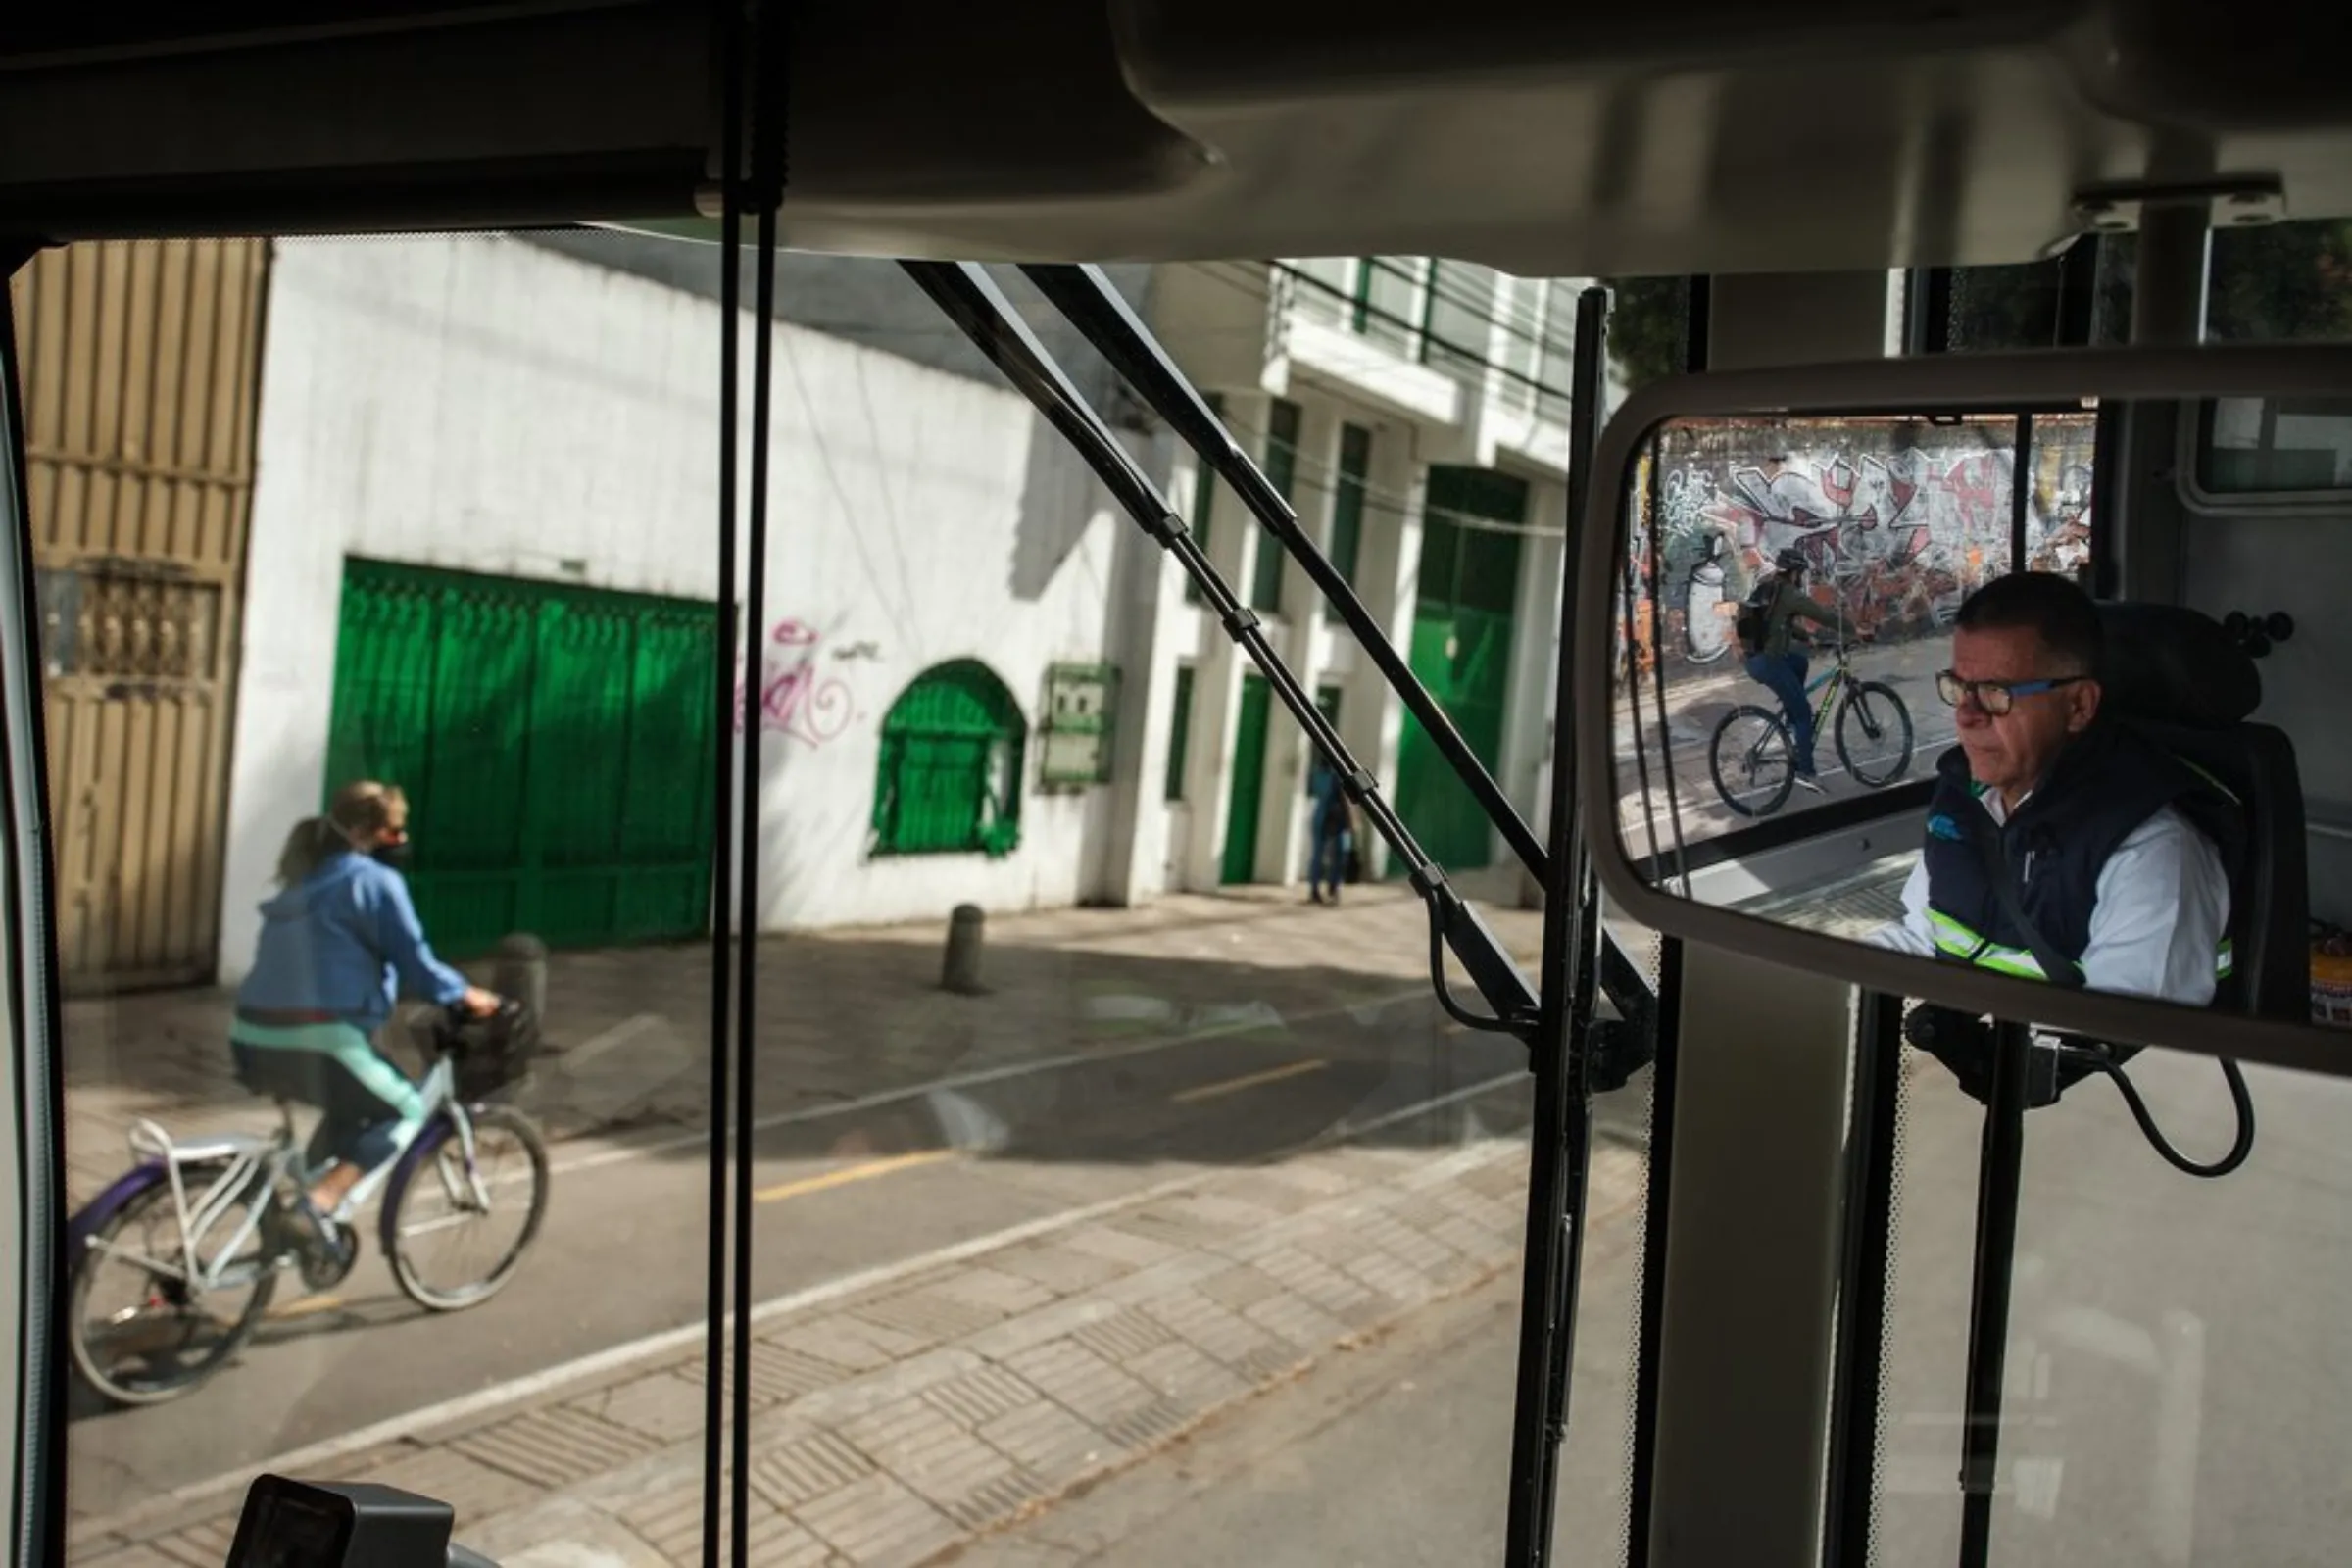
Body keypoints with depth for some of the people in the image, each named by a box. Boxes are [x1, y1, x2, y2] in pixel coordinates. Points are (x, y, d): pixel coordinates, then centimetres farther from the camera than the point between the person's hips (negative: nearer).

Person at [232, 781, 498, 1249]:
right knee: (405, 1110, 11)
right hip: (317, 1042, -8)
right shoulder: (375, 879, -4)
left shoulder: (305, 879, 22)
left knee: (353, 1108, 30)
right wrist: (464, 995, 13)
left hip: (254, 1040, 8)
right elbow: (415, 964, -5)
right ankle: (323, 1198, -7)